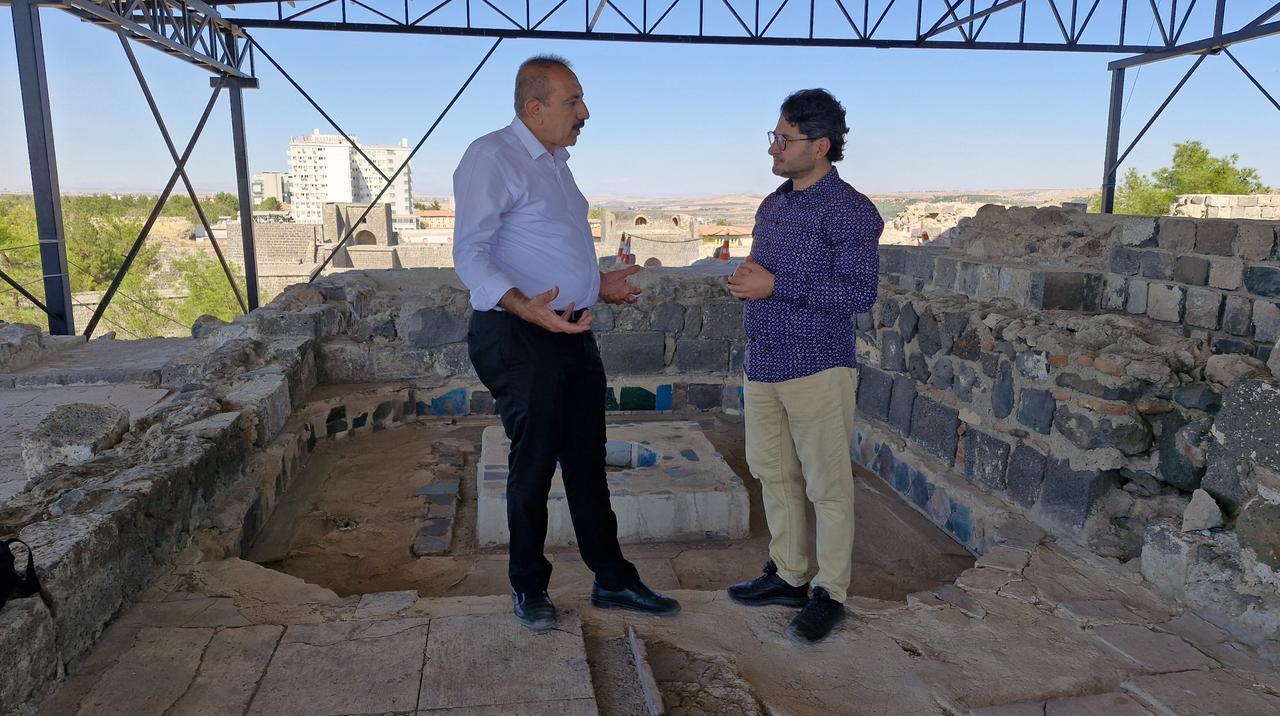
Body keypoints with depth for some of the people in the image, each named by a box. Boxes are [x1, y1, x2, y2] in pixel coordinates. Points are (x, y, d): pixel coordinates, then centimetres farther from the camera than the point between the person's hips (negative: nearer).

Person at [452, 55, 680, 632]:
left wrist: (599, 283, 24)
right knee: (535, 464, 3)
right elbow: (470, 253, -19)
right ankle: (528, 587, 23)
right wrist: (524, 306, -34)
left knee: (588, 460, 13)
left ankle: (612, 579, 24)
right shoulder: (491, 157, -10)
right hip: (520, 336, -8)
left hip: (573, 331, 9)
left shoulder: (554, 162, 19)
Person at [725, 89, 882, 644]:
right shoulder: (773, 206, 15)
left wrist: (775, 286, -22)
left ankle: (829, 594, 15)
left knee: (827, 486, 2)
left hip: (817, 369, -8)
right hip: (762, 367, 8)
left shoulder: (849, 211, -11)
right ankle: (788, 576, 29)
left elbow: (859, 292, -19)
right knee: (774, 474, 14)